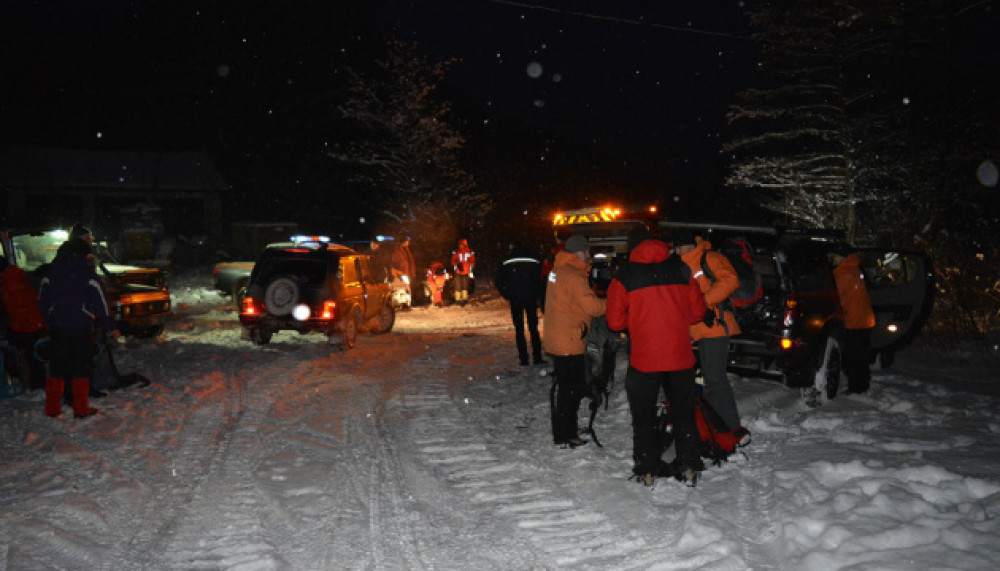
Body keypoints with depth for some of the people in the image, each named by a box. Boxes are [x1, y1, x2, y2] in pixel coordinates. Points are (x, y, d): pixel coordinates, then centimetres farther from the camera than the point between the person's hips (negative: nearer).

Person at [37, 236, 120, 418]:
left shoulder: (51, 272, 6)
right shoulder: (86, 272, -7)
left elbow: (42, 302, 11)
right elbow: (100, 303, -7)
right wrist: (110, 328, -1)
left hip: (57, 328, 4)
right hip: (81, 328, -4)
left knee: (57, 367, 12)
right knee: (81, 368, 4)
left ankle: (52, 408, 15)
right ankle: (81, 408, 5)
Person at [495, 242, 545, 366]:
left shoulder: (507, 263, 1)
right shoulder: (533, 262, 1)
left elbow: (498, 281, 0)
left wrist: (506, 295, 7)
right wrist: (537, 295, 6)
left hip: (515, 300, -1)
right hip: (531, 299, 1)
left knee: (519, 329, 5)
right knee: (533, 329, 9)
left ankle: (524, 359, 2)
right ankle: (537, 357, 5)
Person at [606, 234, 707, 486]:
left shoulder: (624, 276, -3)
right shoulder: (681, 270, 3)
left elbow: (615, 321, -6)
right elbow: (698, 312, 6)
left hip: (644, 359, -2)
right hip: (681, 356, 2)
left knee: (643, 416, 12)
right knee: (683, 412, 17)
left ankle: (647, 471, 16)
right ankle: (689, 468, 21)